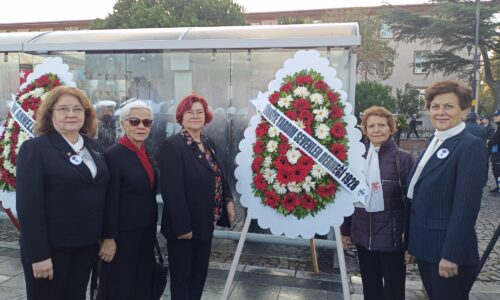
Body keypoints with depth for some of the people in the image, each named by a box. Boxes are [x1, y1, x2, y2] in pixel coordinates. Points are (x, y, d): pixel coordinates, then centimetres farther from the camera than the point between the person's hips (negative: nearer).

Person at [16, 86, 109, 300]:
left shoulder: (93, 147, 8)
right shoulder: (34, 148, -10)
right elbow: (28, 206, -15)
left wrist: (102, 237, 8)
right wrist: (38, 255, -19)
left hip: (87, 245, 6)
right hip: (51, 248, -5)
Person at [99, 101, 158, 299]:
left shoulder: (146, 154, 8)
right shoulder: (113, 155, -15)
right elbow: (110, 202, -17)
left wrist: (152, 230, 13)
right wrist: (108, 238, -17)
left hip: (146, 232, 8)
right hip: (123, 234, -7)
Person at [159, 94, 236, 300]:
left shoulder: (209, 144, 8)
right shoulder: (172, 145, -16)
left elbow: (219, 176, 14)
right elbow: (172, 189, -21)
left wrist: (228, 200, -2)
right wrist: (182, 225, -23)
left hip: (205, 222, 7)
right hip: (184, 225, -7)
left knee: (200, 272, 19)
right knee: (181, 275, 11)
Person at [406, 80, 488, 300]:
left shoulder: (471, 146, -15)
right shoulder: (434, 141, 9)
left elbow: (466, 206, -20)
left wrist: (451, 255, -21)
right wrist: (412, 241, 14)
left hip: (448, 250, -7)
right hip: (425, 245, 7)